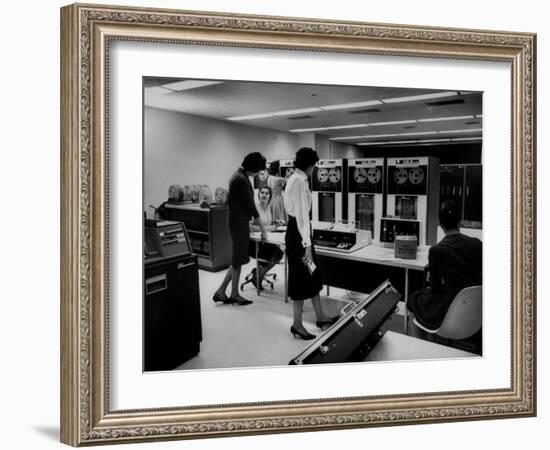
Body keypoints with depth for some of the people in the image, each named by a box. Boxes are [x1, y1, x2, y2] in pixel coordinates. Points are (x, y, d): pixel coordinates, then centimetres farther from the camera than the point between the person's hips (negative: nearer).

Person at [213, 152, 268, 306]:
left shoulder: (238, 175, 12)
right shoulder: (241, 179, -19)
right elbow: (250, 204, -17)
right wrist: (262, 227, -11)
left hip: (237, 222, 10)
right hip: (239, 223, -10)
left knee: (237, 260, 15)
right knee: (238, 260, 3)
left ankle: (221, 292, 19)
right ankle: (234, 295, 16)